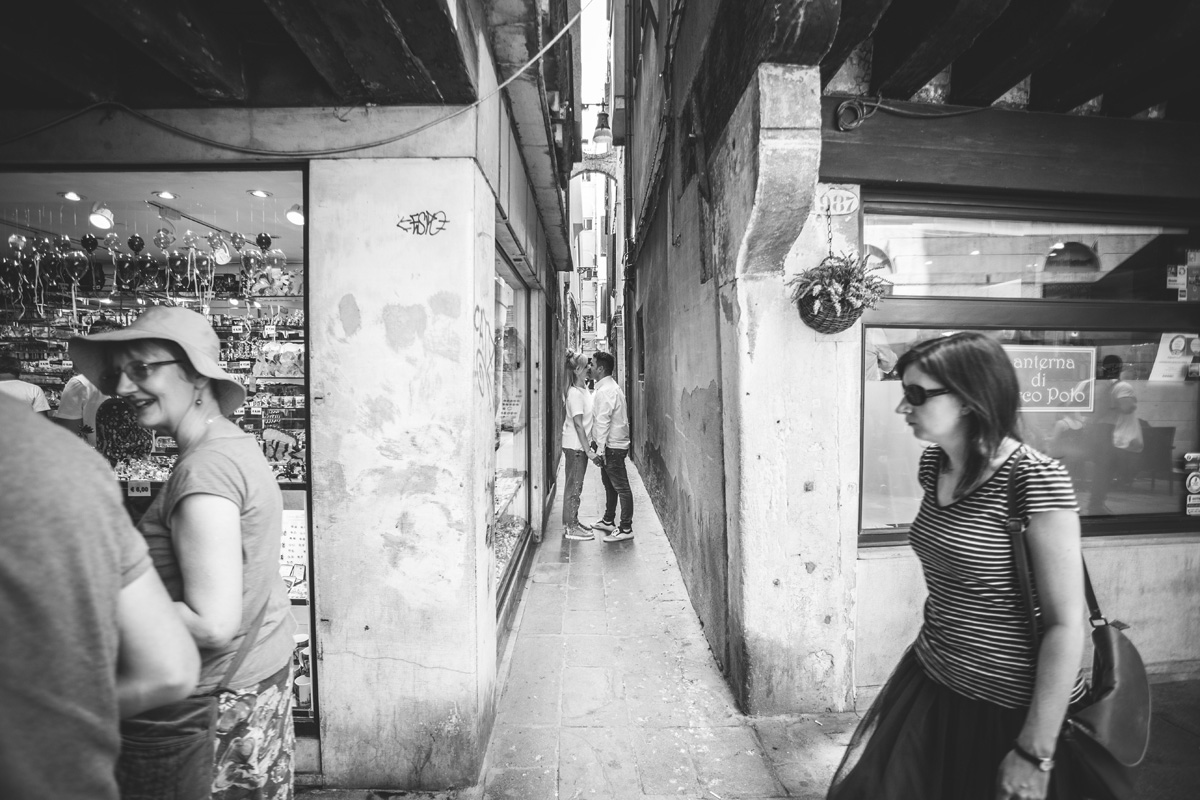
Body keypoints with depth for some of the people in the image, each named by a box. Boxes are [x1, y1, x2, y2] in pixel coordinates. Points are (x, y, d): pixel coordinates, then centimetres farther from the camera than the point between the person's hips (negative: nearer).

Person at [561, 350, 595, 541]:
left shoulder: (584, 391, 10)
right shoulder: (575, 393, -19)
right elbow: (578, 424, -21)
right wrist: (588, 449, -20)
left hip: (579, 446, 9)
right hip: (575, 446, -9)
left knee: (575, 485, 16)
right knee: (574, 486, 0)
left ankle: (573, 522, 27)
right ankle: (570, 528, 10)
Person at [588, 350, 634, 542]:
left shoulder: (605, 391, -19)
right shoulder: (610, 387, 14)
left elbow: (603, 422, -22)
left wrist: (599, 450, -21)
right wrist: (597, 445, 19)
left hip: (612, 446, -11)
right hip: (611, 445, 11)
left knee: (621, 487, -3)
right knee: (609, 485, 20)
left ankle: (626, 529, 4)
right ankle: (608, 521, 33)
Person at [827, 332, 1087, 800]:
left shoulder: (1035, 479, -21)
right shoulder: (934, 464, -1)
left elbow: (1066, 625, -20)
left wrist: (1036, 752, -17)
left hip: (1012, 707, -6)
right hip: (929, 682, 6)